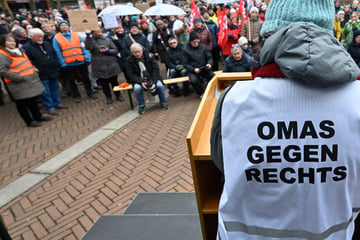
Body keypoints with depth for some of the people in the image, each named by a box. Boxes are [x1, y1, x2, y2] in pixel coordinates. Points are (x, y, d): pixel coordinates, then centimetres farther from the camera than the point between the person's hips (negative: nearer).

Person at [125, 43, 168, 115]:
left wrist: (154, 81, -20)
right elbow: (131, 74, -9)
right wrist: (141, 82, -24)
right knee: (137, 88, -32)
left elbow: (155, 69, -6)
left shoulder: (149, 56, -8)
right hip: (139, 80, 0)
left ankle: (163, 103, 0)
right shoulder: (129, 60, -8)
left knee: (160, 85, -27)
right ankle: (141, 106, -7)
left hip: (152, 78, 1)